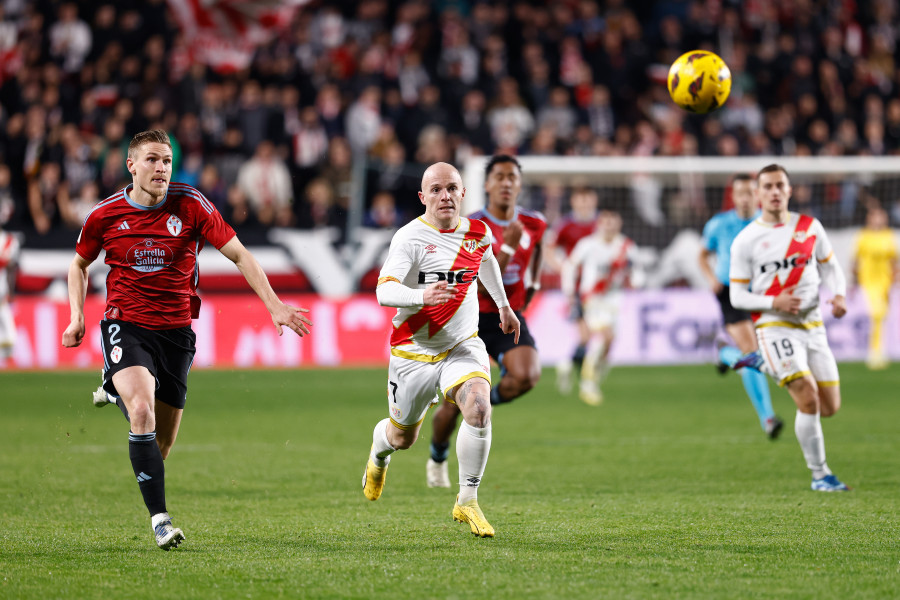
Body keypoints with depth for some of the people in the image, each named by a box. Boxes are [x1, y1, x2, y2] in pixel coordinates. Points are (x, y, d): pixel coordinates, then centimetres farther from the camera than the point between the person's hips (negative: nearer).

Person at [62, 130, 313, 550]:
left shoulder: (191, 206, -7)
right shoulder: (106, 215, -4)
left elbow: (238, 254, -2)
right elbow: (79, 265, 15)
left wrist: (274, 306, -9)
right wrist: (77, 317, 2)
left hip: (175, 329, 2)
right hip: (125, 324, -2)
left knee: (162, 441, 7)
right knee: (142, 413, -27)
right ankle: (159, 519, -24)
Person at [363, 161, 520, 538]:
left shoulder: (479, 233, -1)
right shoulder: (410, 237, -18)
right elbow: (383, 291, -30)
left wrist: (503, 305, 32)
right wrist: (423, 296, -48)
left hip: (463, 345, 2)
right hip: (415, 349, -2)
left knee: (479, 408, -26)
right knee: (403, 438, 14)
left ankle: (467, 502, -12)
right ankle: (379, 450, 54)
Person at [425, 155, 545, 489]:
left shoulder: (534, 224, -1)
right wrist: (508, 246, -31)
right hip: (470, 319, -3)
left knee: (527, 376, -27)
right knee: (454, 404, -1)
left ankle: (488, 401, 8)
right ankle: (437, 460, 29)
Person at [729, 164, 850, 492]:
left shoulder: (810, 227, 5)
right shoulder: (745, 240, -4)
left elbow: (830, 266, 16)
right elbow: (737, 295, -1)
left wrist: (839, 295, -5)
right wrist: (774, 302, -19)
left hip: (813, 325, 5)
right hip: (774, 327, -4)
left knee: (829, 408, 5)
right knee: (809, 401, -19)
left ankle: (766, 363, 29)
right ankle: (819, 474, -5)